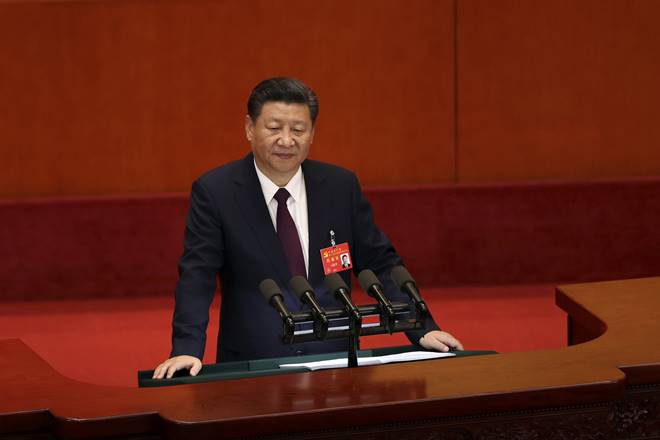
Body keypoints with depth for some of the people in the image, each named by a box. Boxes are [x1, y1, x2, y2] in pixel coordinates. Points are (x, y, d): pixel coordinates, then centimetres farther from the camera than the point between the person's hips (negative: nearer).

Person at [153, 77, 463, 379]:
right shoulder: (214, 192, -1)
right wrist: (187, 350, -21)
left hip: (335, 361, 2)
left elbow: (381, 265, 11)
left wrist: (423, 330, 2)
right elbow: (196, 277, -7)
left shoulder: (341, 186, 6)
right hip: (252, 368, -2)